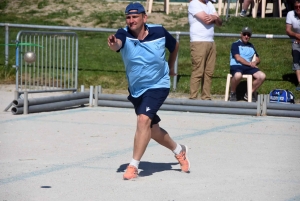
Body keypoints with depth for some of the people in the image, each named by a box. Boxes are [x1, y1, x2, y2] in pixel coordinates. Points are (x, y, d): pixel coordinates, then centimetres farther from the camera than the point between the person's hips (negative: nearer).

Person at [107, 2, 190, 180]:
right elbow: (117, 44, -41)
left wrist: (171, 67, 15)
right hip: (136, 90, 4)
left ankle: (134, 166, -20)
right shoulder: (124, 34, -16)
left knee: (144, 119, -25)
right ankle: (179, 150, 42)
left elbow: (175, 45, 7)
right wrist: (113, 44, -64)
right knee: (151, 129, 16)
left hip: (158, 86, -4)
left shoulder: (159, 32, -14)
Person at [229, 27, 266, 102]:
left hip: (248, 67, 6)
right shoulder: (235, 44, 6)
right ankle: (232, 93, -13)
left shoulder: (251, 46, 25)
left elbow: (258, 59, 22)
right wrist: (250, 63, -7)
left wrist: (255, 62, -2)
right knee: (238, 75, -42)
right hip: (236, 66, -6)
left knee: (262, 76, -19)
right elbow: (238, 58, -7)